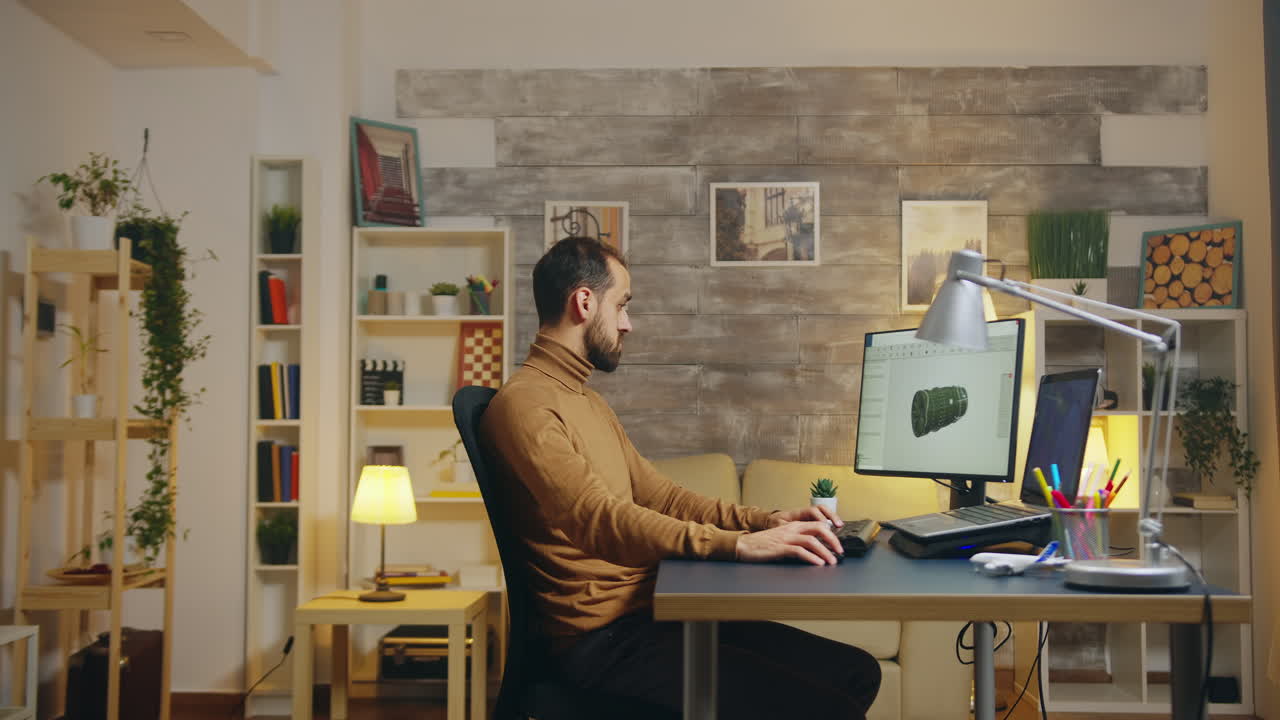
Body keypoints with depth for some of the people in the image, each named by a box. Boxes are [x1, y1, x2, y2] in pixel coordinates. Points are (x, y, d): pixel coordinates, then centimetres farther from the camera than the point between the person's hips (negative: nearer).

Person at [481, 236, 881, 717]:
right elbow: (601, 521, -24)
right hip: (604, 640, -9)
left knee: (857, 673, 3)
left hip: (648, 612, 10)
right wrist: (739, 544, -31)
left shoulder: (589, 403, 20)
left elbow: (657, 495, 17)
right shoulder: (524, 404, -13)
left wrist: (765, 521, 4)